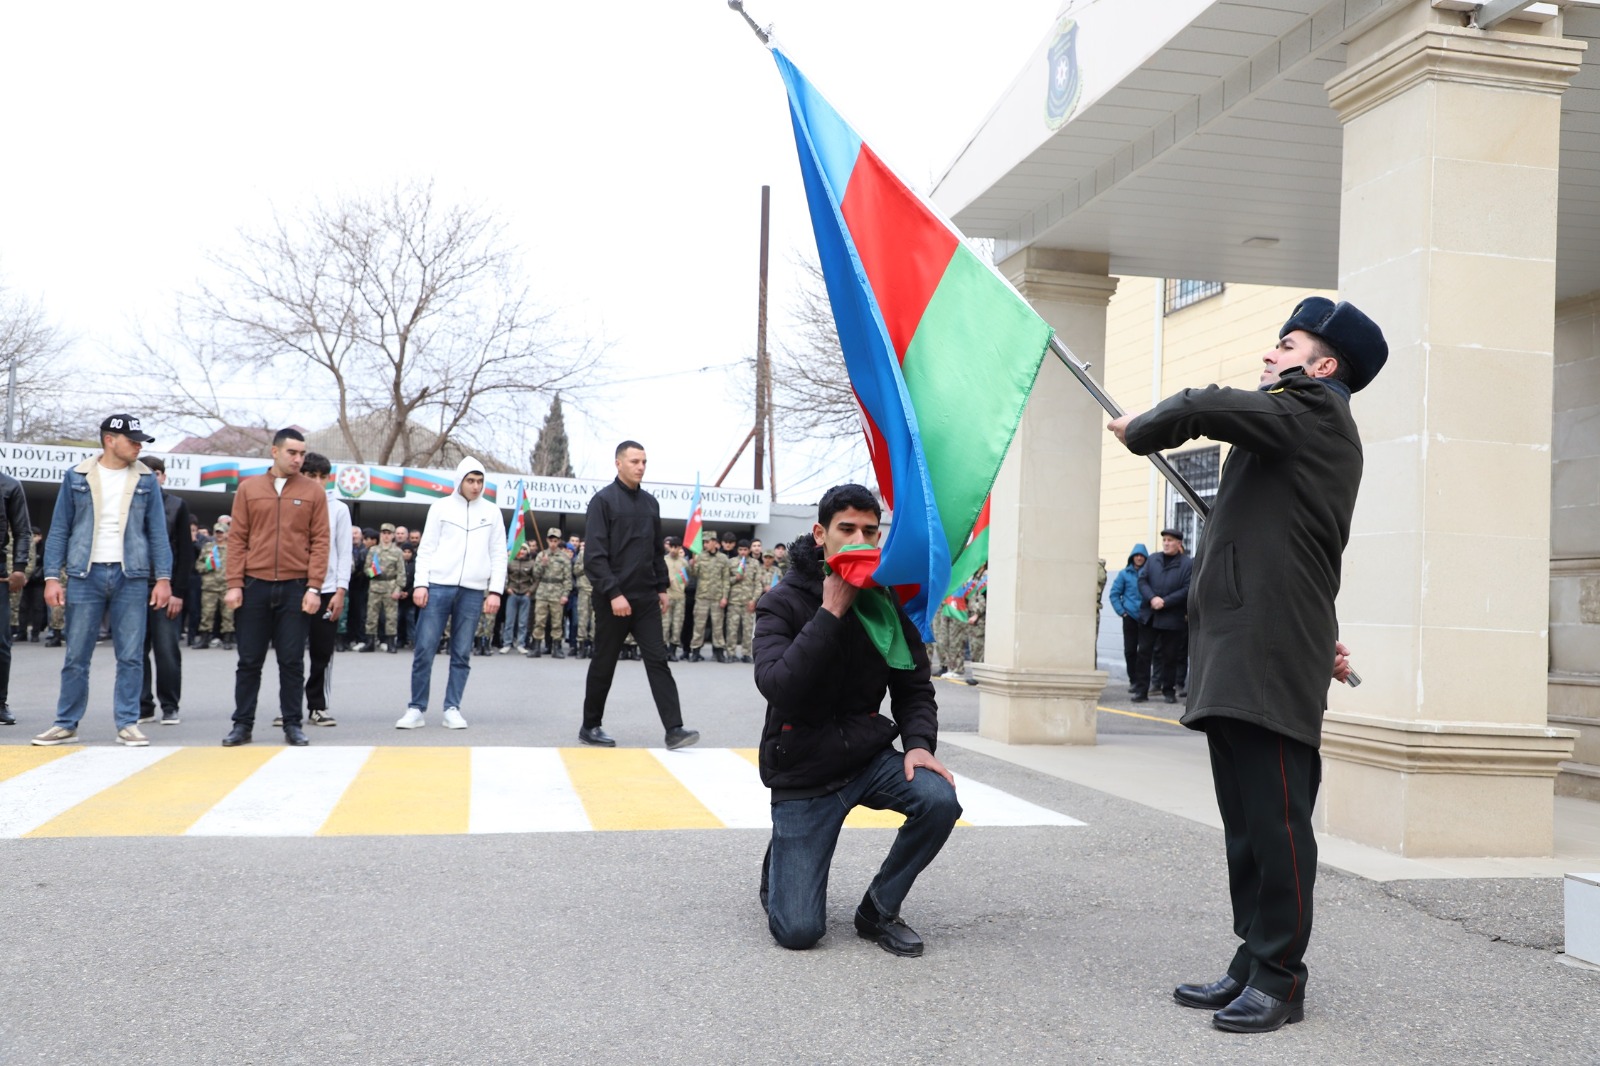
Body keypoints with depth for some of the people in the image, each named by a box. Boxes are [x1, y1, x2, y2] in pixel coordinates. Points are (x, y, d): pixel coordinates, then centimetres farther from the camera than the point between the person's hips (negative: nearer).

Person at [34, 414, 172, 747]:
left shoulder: (146, 480, 7)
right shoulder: (76, 478, 5)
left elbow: (158, 532, 6)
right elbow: (59, 530, 5)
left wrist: (163, 577, -1)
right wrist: (52, 577, -2)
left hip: (131, 576, 1)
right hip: (86, 575, 0)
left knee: (130, 656, 1)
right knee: (76, 656, 3)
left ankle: (128, 724, 8)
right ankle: (66, 724, 13)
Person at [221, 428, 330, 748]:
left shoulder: (314, 491, 5)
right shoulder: (248, 489, 7)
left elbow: (320, 541, 1)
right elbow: (236, 538, 5)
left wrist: (314, 587, -6)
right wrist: (234, 584, -2)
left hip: (295, 588, -1)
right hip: (254, 586, 1)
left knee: (292, 661, 3)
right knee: (249, 660, 6)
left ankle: (292, 725, 12)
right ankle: (243, 724, 15)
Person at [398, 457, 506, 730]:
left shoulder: (492, 512, 11)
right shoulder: (441, 507, 7)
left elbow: (498, 555, 9)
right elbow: (426, 548, 5)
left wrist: (495, 590, 0)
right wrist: (420, 583, -5)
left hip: (473, 591, 1)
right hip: (438, 586, -1)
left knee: (461, 654, 3)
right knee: (424, 650, -4)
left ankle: (452, 709, 9)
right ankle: (417, 709, 4)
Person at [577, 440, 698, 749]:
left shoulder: (650, 502, 12)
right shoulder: (603, 500, -7)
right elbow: (594, 555, -13)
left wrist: (662, 587, 12)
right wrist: (613, 593, -19)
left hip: (646, 599, 5)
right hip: (613, 599, -5)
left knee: (658, 661, -3)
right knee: (604, 663, 7)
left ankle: (674, 729, -7)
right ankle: (590, 726, 21)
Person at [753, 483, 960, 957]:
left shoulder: (889, 603, 1)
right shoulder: (783, 603, -10)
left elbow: (914, 688, 6)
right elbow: (778, 687, -26)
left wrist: (919, 742, -14)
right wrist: (831, 612, -27)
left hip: (868, 756, 4)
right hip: (802, 771, -4)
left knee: (940, 801, -27)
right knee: (798, 931, -11)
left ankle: (878, 910, -1)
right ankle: (779, 866, 27)